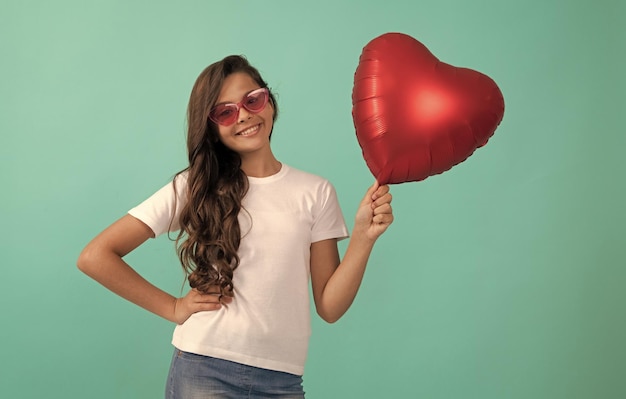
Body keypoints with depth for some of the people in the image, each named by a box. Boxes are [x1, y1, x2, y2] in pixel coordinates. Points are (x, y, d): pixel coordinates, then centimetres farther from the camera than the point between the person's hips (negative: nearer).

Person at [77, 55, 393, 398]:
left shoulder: (316, 193, 3)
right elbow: (95, 257, -3)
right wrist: (172, 308, -5)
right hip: (202, 371, -1)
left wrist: (363, 237, -13)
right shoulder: (194, 187, 0)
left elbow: (329, 308, 0)